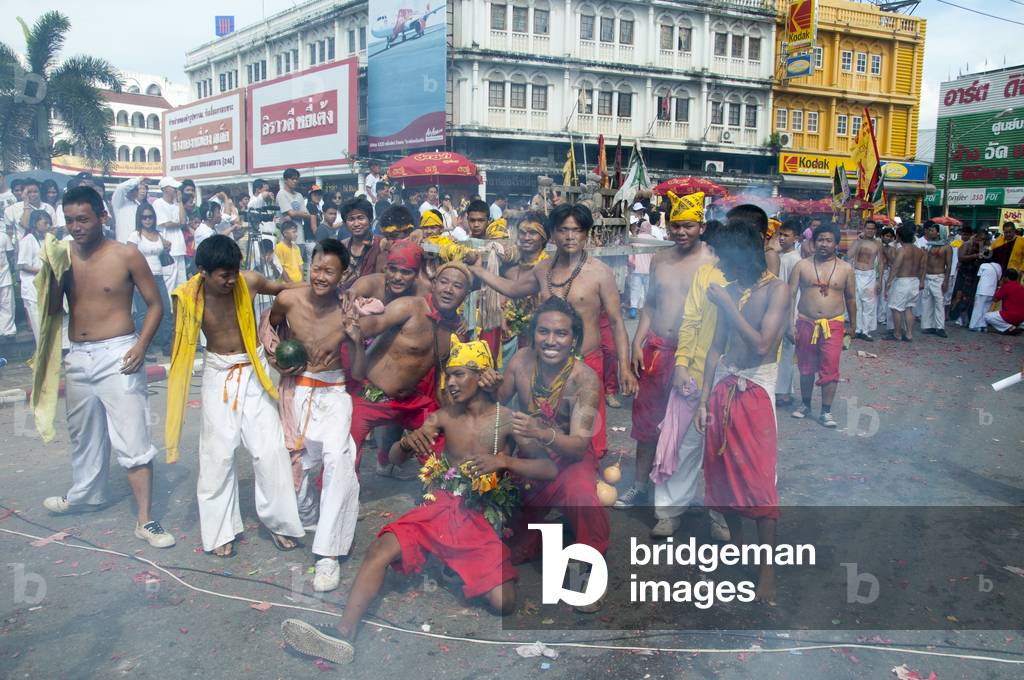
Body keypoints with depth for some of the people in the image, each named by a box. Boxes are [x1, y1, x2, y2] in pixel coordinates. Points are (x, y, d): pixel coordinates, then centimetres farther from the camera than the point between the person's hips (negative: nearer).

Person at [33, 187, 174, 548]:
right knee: (83, 433, 23)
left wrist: (141, 345, -17)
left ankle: (145, 520, -1)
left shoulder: (126, 255, -8)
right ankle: (85, 493, 45)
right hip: (78, 357, 5)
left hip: (117, 356, -5)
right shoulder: (63, 256, 4)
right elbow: (52, 310, 5)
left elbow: (155, 304, -4)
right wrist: (53, 270, -11)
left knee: (132, 439, -7)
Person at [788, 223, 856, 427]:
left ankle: (826, 411, 4)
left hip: (833, 325, -1)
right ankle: (805, 404, 29)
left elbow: (851, 298, 11)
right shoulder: (802, 266, 1)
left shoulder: (845, 269, 3)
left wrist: (851, 326, 14)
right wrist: (789, 324, -7)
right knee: (806, 368, 12)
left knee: (830, 369, -5)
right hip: (805, 324, 1)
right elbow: (791, 295, -1)